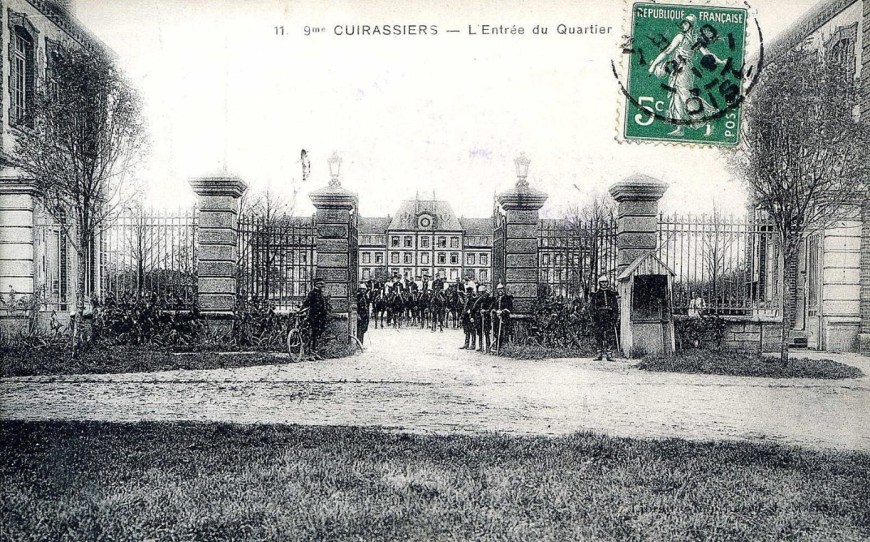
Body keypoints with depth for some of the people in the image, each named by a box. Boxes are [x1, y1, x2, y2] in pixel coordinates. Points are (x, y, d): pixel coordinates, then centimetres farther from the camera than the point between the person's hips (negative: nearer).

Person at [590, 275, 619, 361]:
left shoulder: (612, 293, 10)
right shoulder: (596, 294, 8)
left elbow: (616, 306, 11)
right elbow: (593, 308, 7)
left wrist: (616, 317, 3)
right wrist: (593, 319, 0)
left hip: (610, 318, 0)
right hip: (599, 319, 0)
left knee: (610, 337, -4)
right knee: (599, 336, 1)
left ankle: (609, 354, -1)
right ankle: (599, 353, 8)